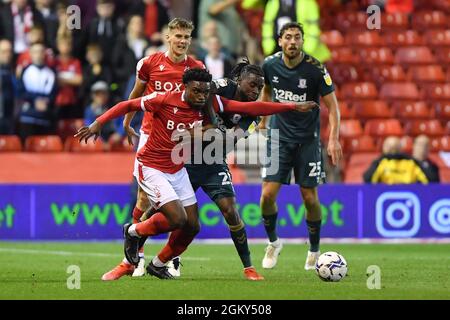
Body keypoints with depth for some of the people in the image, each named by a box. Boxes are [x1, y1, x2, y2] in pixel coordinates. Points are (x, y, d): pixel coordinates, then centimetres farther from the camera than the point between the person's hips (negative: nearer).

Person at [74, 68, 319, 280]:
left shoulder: (211, 104, -8)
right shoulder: (164, 100, -21)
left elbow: (251, 108, -10)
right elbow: (127, 105, -10)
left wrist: (294, 107, -13)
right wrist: (98, 123, -18)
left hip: (177, 170, 6)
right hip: (151, 168, -6)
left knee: (192, 226, 5)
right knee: (177, 218, -20)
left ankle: (158, 265, 28)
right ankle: (133, 232, 8)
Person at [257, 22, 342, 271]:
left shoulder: (315, 69, -15)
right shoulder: (270, 65, -5)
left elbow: (332, 105, -10)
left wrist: (334, 138, -21)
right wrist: (263, 121, 18)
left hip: (307, 139, -2)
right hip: (279, 137, 2)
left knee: (310, 198, 0)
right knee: (268, 195, -9)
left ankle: (314, 250, 20)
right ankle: (273, 243, 16)